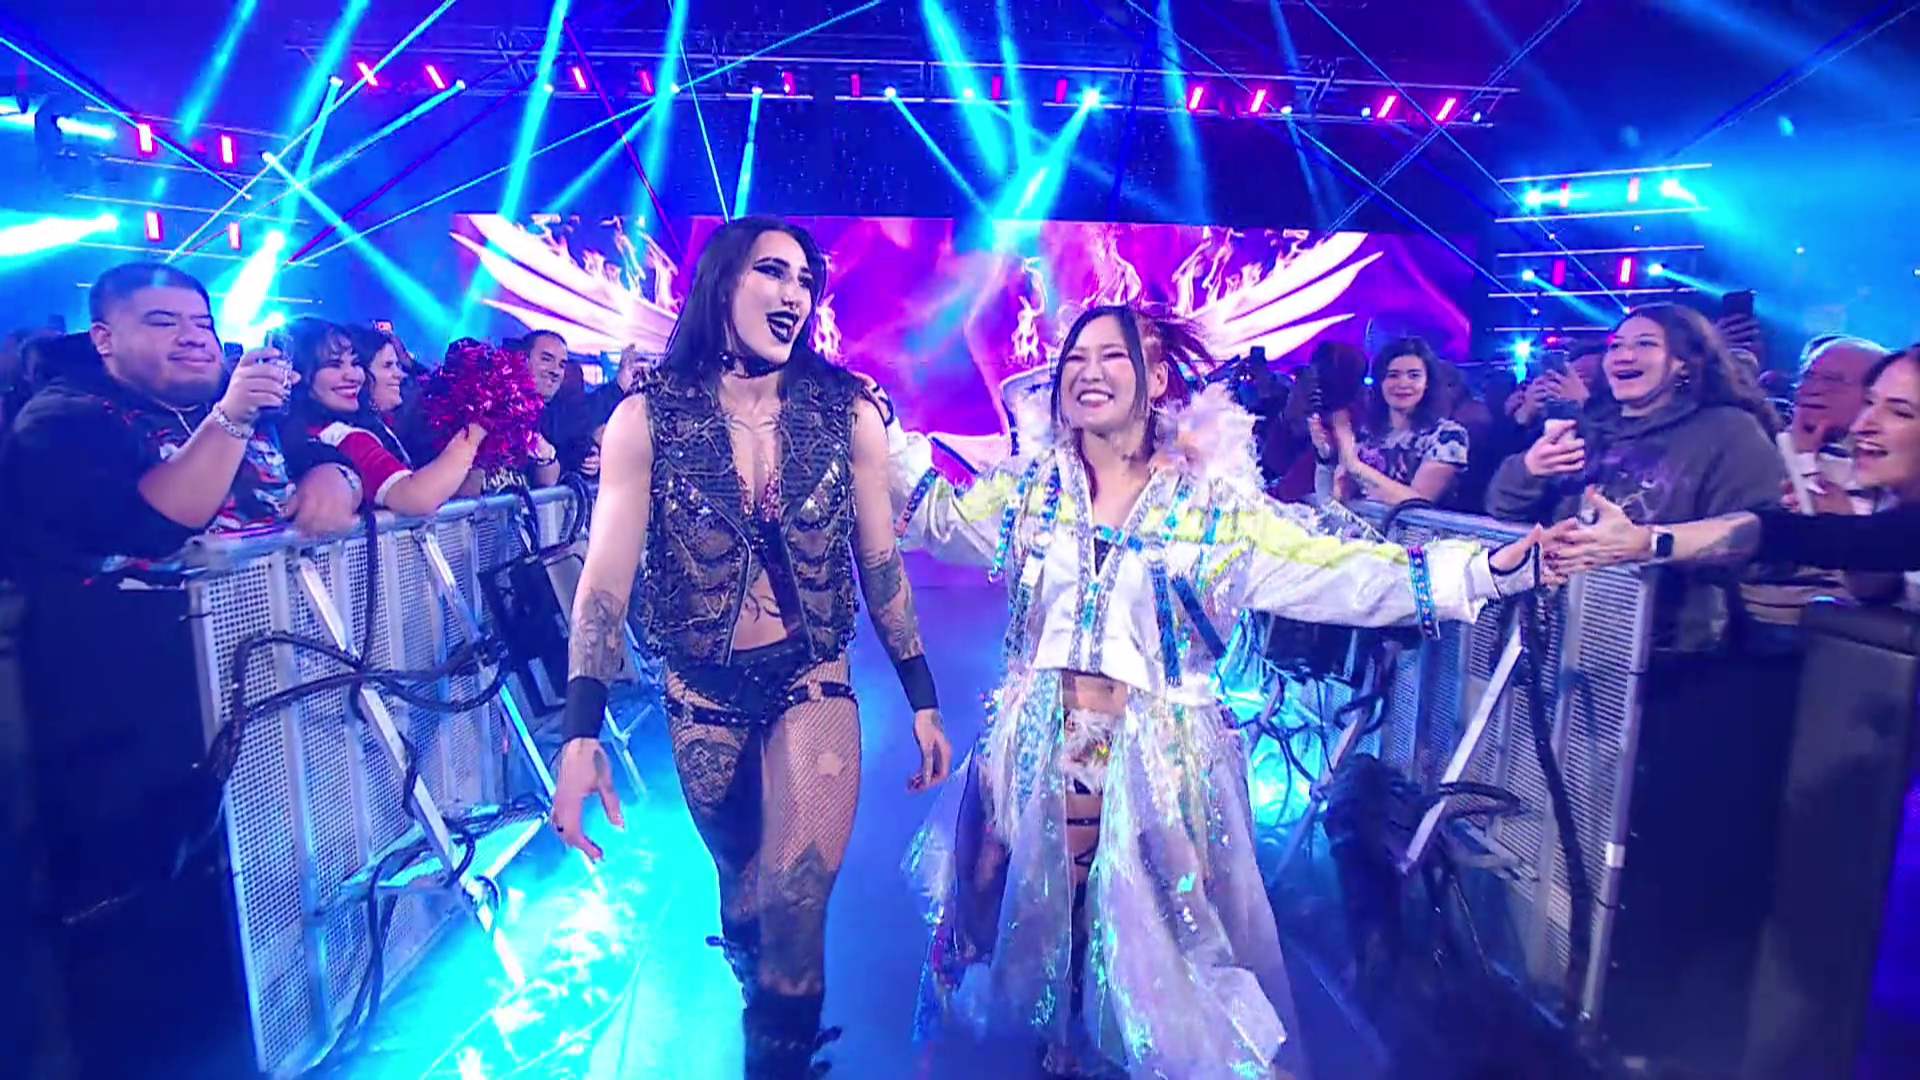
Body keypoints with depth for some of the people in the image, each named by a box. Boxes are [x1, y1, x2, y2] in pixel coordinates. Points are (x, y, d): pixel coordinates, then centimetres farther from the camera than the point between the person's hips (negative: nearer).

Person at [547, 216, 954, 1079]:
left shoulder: (847, 414, -6)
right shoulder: (648, 418, -9)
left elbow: (881, 565, -1)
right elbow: (605, 577, -12)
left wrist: (923, 702, 1)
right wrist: (581, 732, -19)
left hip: (813, 684, 0)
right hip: (699, 693, 1)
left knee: (794, 910, -5)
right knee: (740, 880, 23)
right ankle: (761, 1005, 55)